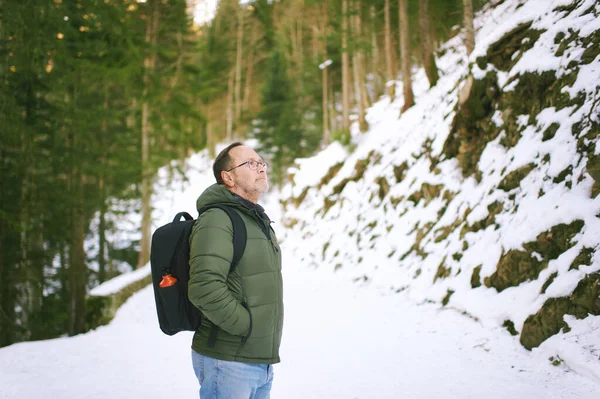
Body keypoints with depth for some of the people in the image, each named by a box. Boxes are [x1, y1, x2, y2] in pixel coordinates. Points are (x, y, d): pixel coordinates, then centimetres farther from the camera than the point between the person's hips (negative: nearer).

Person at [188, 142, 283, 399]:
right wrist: (248, 326, -18)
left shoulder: (261, 223, 16)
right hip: (227, 361, -9)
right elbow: (205, 288, -27)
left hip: (262, 361, 9)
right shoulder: (217, 219, -14)